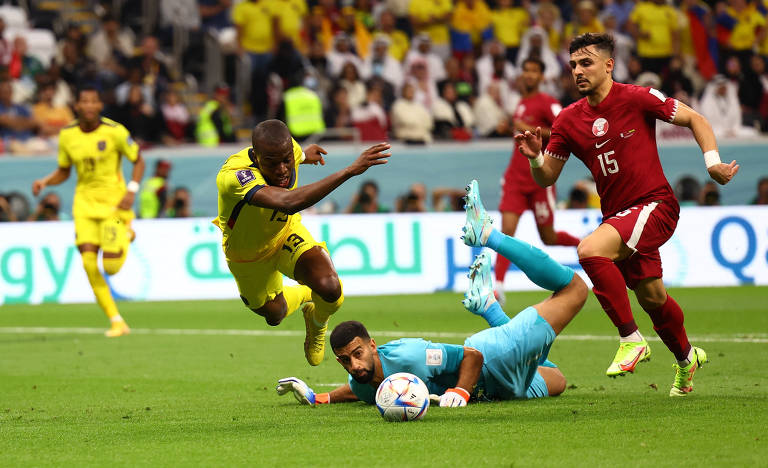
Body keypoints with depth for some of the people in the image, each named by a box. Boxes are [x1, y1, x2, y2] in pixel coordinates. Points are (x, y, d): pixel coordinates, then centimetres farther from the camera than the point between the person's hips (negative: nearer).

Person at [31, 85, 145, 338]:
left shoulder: (114, 131, -10)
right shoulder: (67, 135, 1)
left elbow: (138, 161, 0)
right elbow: (63, 171, 14)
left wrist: (132, 190, -14)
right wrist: (45, 182, -5)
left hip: (113, 200, -3)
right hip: (85, 201, 3)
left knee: (110, 266, -11)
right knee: (89, 264, -12)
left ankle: (125, 235, 26)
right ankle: (116, 321, -3)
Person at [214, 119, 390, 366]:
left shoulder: (289, 149, -26)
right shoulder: (234, 177, -47)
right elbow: (289, 202, -63)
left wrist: (305, 154, 29)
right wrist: (350, 170, -65)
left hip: (287, 234, 3)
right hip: (248, 256, -2)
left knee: (330, 289, -22)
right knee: (274, 315, 17)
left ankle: (317, 323, 15)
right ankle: (302, 297, 54)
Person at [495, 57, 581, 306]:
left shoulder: (547, 103, -9)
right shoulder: (522, 103, 15)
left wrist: (530, 129, -22)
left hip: (540, 179, -5)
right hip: (515, 178, 5)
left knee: (548, 238, 6)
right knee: (507, 229, -11)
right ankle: (498, 287, -15)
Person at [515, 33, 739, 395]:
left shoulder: (637, 99, -9)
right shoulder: (569, 120, 5)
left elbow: (694, 119, 1)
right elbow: (546, 178, 9)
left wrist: (713, 162, -12)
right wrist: (535, 157, -12)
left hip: (655, 205, -6)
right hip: (616, 214, 6)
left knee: (590, 250, -29)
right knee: (651, 296, 13)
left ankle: (631, 339, -20)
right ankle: (686, 357, 41)